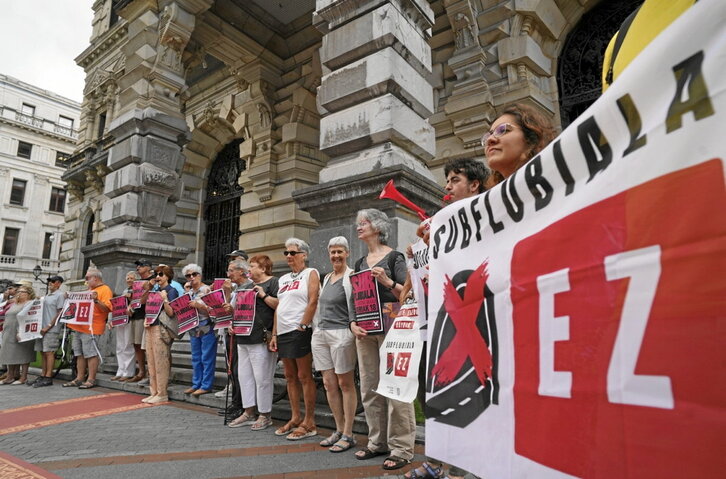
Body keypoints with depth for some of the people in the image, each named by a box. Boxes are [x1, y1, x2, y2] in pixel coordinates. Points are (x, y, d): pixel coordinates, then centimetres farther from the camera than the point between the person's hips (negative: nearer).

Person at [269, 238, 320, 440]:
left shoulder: (310, 273, -1)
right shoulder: (284, 279, 19)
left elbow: (313, 302, -11)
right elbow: (279, 308, 18)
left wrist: (302, 326, -16)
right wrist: (274, 334, 13)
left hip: (300, 331, -7)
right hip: (283, 332, 7)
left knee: (304, 376, -2)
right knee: (290, 376, 11)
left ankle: (309, 422, 6)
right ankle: (295, 419, 22)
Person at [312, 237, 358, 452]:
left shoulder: (351, 276, -5)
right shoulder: (327, 277, 17)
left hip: (341, 334, -7)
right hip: (321, 333, 7)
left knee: (345, 384, 1)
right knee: (329, 383, 9)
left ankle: (348, 435, 11)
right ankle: (339, 430, 21)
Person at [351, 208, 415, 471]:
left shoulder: (394, 257, -1)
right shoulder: (360, 263, 17)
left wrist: (387, 281, -24)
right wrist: (353, 323, 0)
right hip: (365, 330, 6)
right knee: (369, 388, 9)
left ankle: (401, 448, 6)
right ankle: (377, 442, 22)